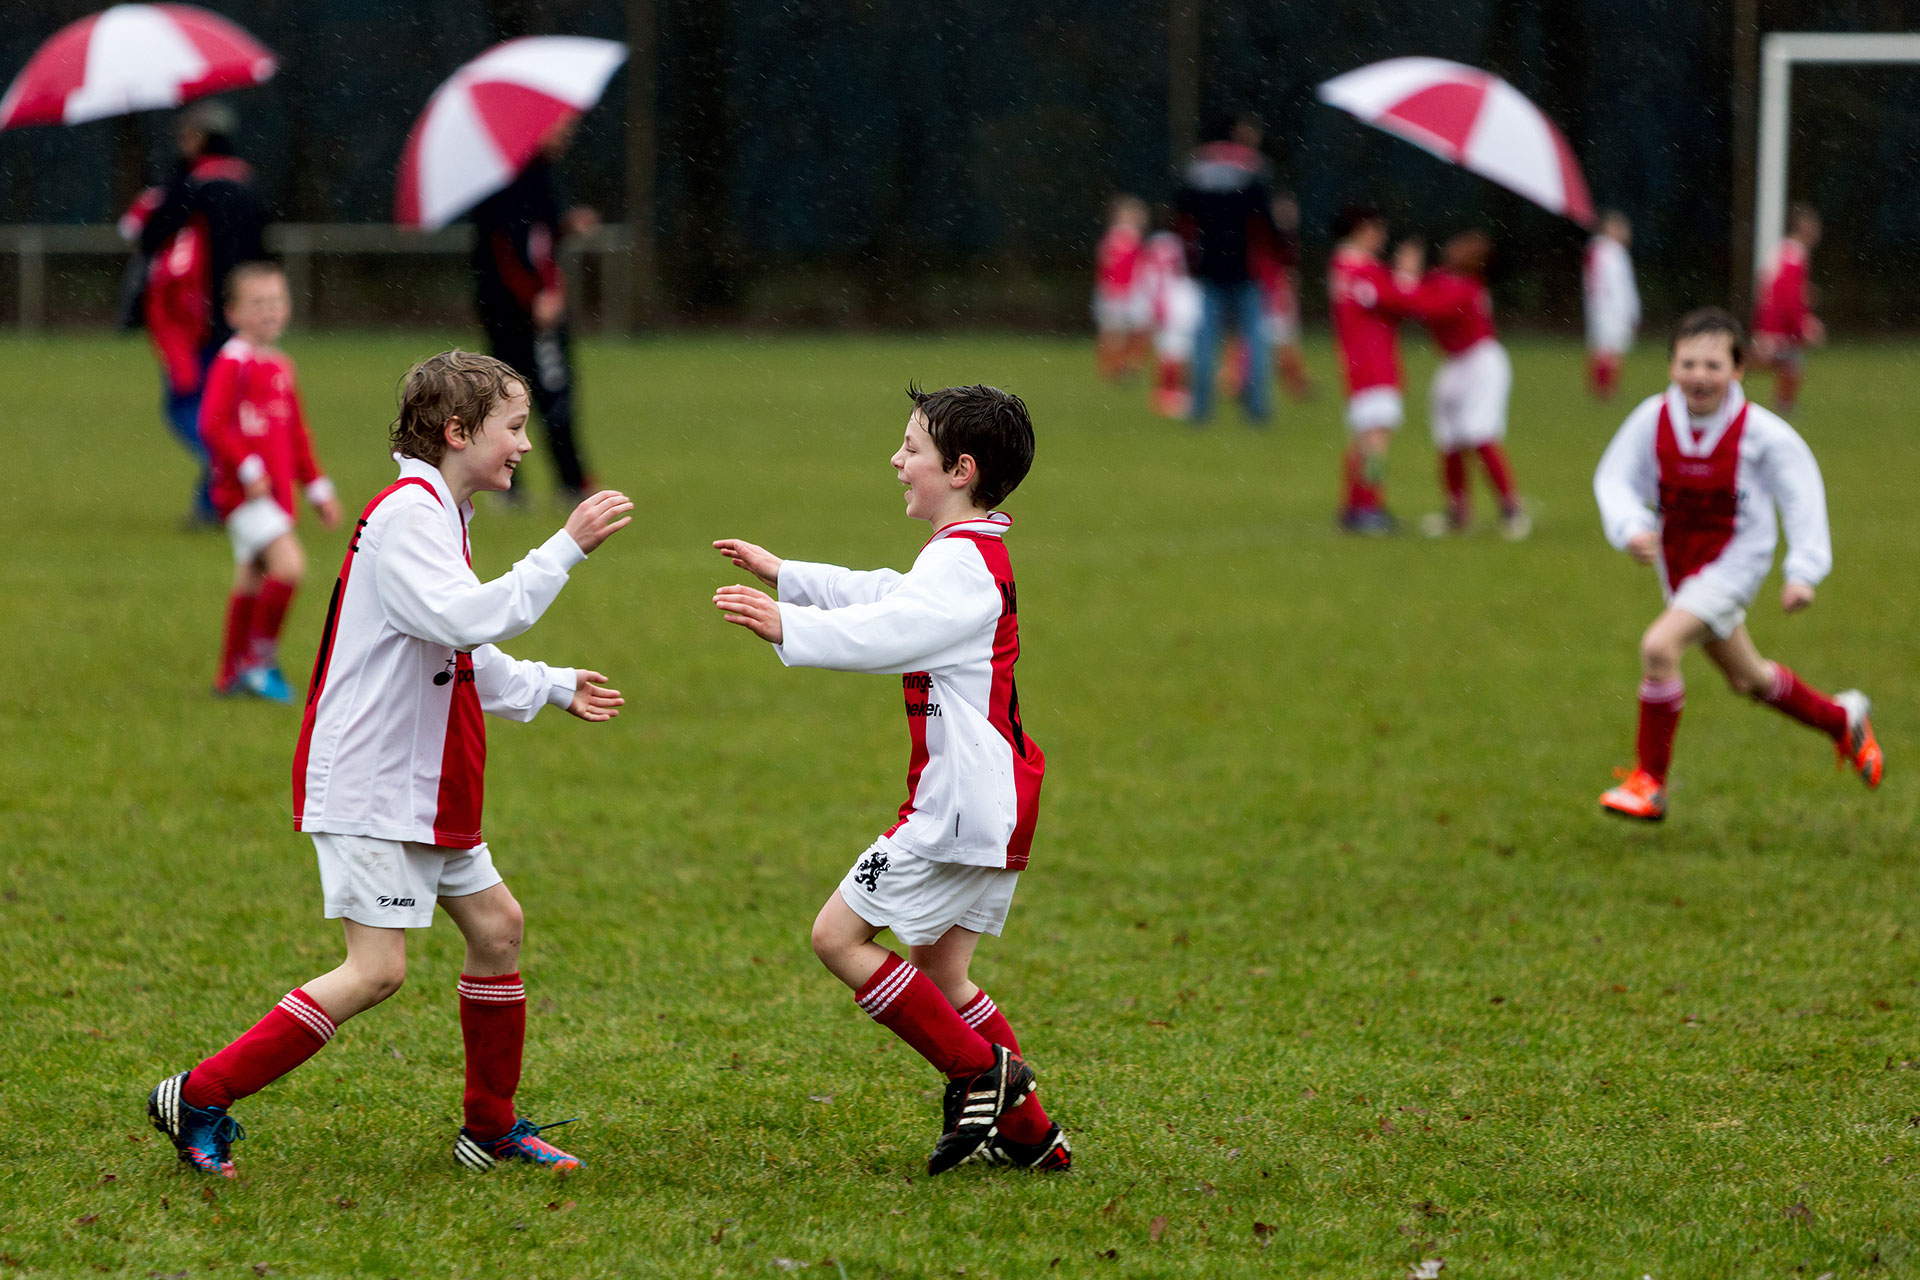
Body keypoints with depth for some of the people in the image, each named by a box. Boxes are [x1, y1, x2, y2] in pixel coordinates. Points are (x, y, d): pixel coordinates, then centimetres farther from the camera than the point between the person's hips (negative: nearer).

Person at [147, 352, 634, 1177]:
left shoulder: (439, 515, 17)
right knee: (377, 967, -12)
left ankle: (491, 1129, 22)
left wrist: (555, 690, 25)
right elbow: (469, 619, -30)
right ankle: (198, 1099, -7)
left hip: (425, 790, 11)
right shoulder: (407, 514, -16)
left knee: (494, 924, 12)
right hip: (369, 790, -11)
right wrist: (564, 549, -26)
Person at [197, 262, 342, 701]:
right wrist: (248, 468, -22)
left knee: (251, 580, 14)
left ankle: (231, 676, 23)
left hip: (275, 493, 9)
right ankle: (259, 659, -9)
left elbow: (296, 434, 23)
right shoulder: (232, 363, -11)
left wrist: (317, 488, 23)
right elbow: (212, 425, -18)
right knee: (289, 565, -20)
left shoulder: (281, 367, 15)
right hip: (242, 493, -9)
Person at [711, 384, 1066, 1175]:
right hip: (998, 804, 10)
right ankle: (1027, 1132, 13)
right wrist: (784, 575, 38)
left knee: (838, 936, -7)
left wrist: (789, 627, -42)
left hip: (963, 801, -10)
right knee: (938, 970, 15)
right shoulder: (974, 555, 17)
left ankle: (980, 1070, -6)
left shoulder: (963, 560, -15)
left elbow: (886, 630, -32)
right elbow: (888, 597, 33)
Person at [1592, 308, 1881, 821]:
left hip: (1733, 562, -5)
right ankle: (1842, 719, 49)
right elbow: (1614, 478, -5)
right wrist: (1630, 528, -25)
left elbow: (1802, 493, -8)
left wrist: (1803, 571, -12)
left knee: (1658, 646, -25)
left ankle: (1649, 782, -13)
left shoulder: (1760, 432, -19)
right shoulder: (1653, 419, -13)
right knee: (1746, 679, 22)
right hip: (1678, 563, 5)